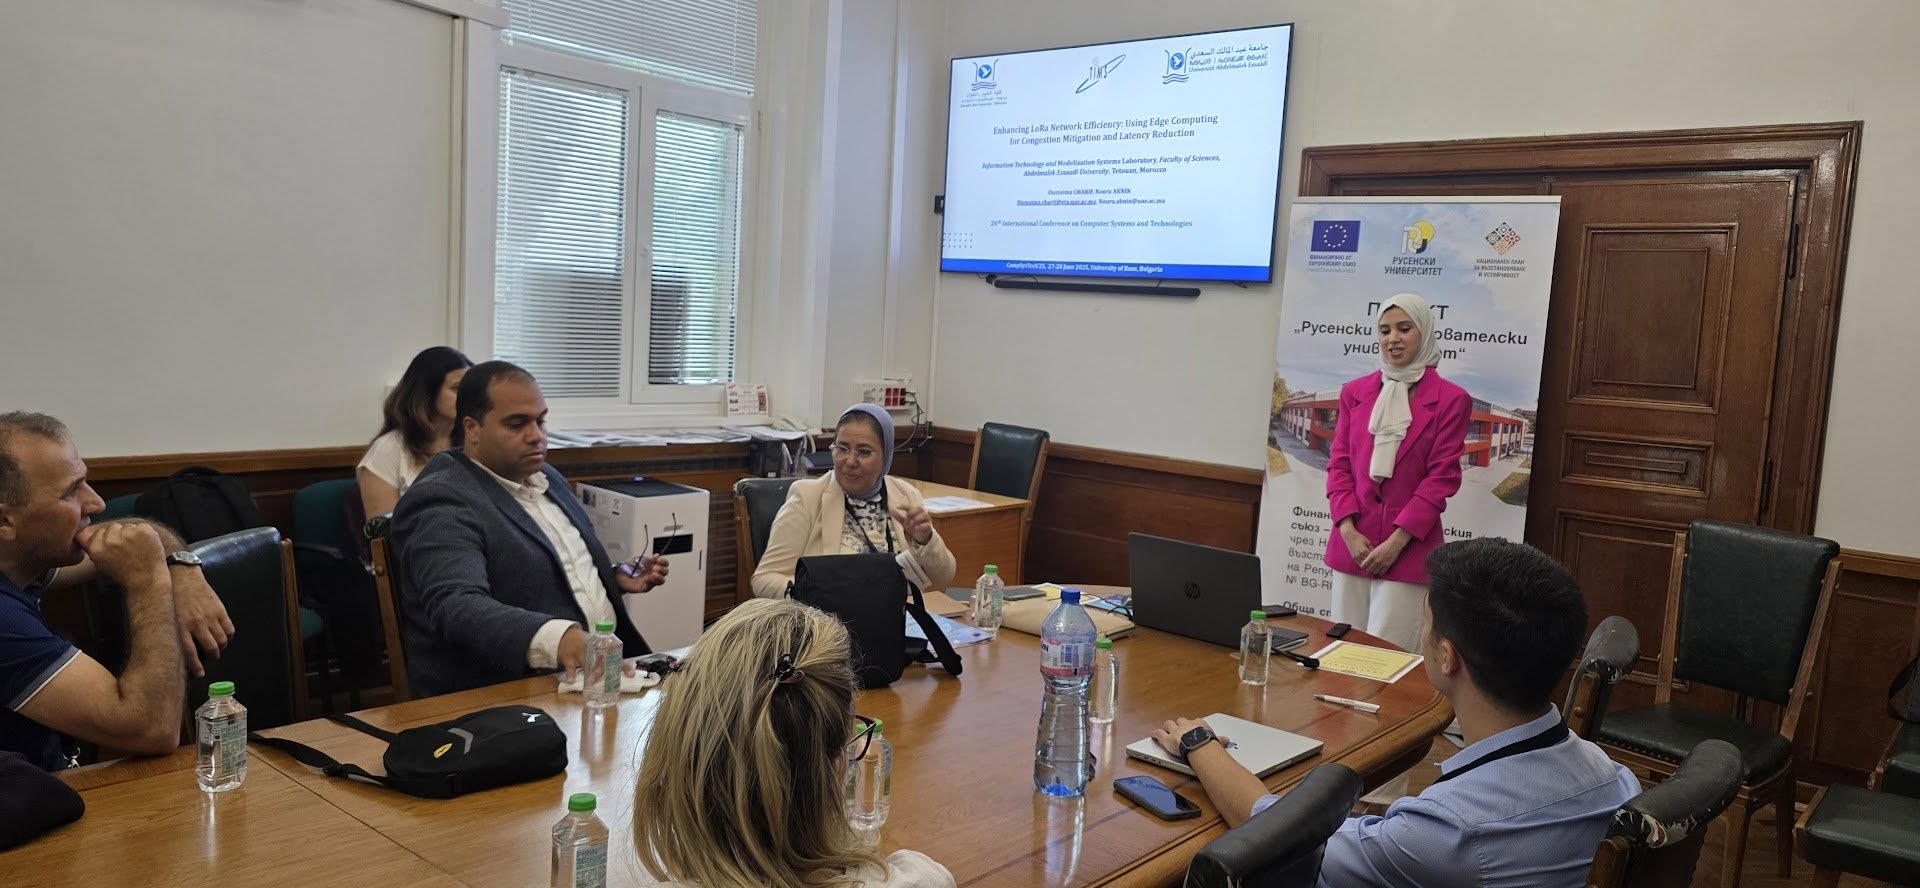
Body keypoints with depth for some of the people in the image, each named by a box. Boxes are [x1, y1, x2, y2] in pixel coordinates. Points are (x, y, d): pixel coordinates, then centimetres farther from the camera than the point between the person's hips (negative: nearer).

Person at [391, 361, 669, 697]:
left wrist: (615, 578, 10)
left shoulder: (547, 478, 16)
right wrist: (556, 640, -43)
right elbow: (455, 606, -28)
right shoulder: (442, 503, -11)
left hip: (605, 668, 9)